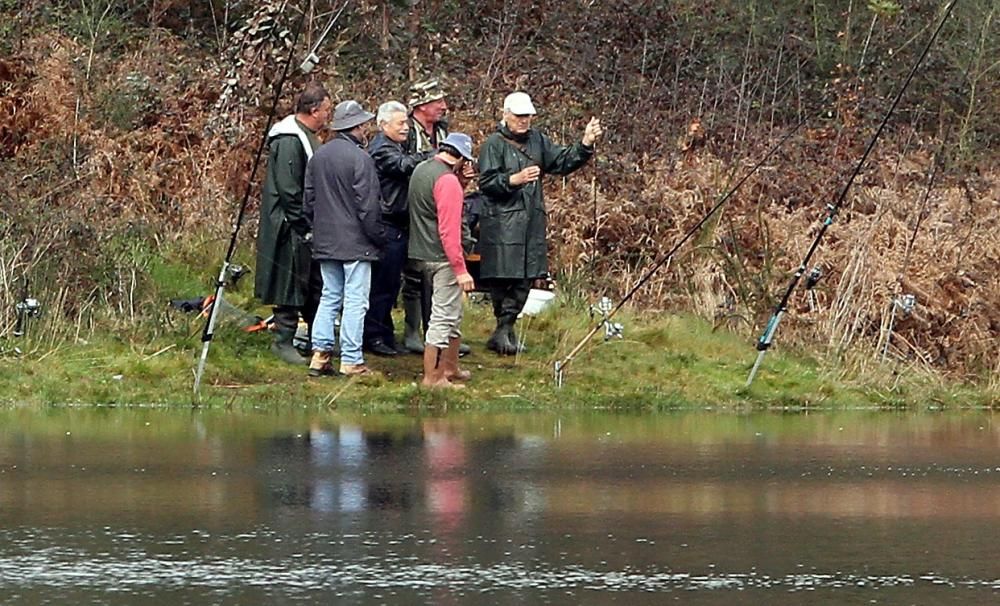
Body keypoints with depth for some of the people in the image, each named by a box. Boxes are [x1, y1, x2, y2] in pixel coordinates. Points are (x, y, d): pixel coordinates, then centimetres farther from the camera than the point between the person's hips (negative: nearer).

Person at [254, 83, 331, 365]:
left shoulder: (307, 137, 14)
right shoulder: (289, 141, -19)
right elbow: (288, 190, -23)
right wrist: (304, 223, -20)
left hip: (309, 227, 10)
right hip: (293, 228, -10)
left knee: (315, 284, 15)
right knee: (292, 283, -3)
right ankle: (283, 341, 4)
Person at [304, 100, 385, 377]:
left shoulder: (318, 157, 7)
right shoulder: (359, 159, -15)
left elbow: (309, 200, 13)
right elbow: (368, 206, -14)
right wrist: (378, 237, -4)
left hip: (325, 241, 7)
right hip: (355, 242, -7)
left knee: (329, 296, 14)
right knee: (355, 299, -2)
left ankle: (320, 354, 8)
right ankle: (351, 361, -2)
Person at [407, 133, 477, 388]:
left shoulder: (421, 170, 12)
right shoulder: (447, 180, -18)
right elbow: (449, 230, -22)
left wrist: (460, 181, 11)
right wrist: (460, 269, -21)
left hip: (421, 253, 10)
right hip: (441, 258, -10)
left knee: (453, 314, 21)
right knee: (444, 315, -5)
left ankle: (450, 368, 30)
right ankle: (433, 377, -3)